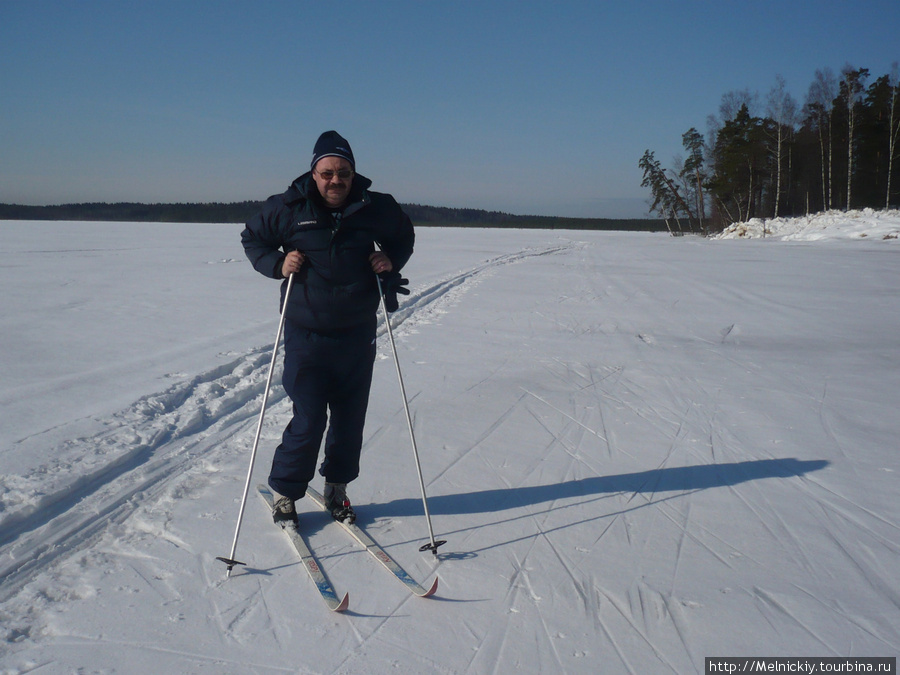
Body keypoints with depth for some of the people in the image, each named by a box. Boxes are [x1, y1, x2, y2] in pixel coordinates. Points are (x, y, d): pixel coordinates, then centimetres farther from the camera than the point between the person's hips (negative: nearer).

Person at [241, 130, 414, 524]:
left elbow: (404, 236, 19)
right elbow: (252, 239, 10)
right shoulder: (288, 208, -4)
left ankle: (336, 488, 32)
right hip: (306, 334, -2)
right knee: (308, 421, -5)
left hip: (357, 336, 3)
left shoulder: (377, 208, 0)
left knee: (350, 418, 11)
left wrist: (391, 260, -2)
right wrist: (277, 264, -9)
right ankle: (285, 492, 17)